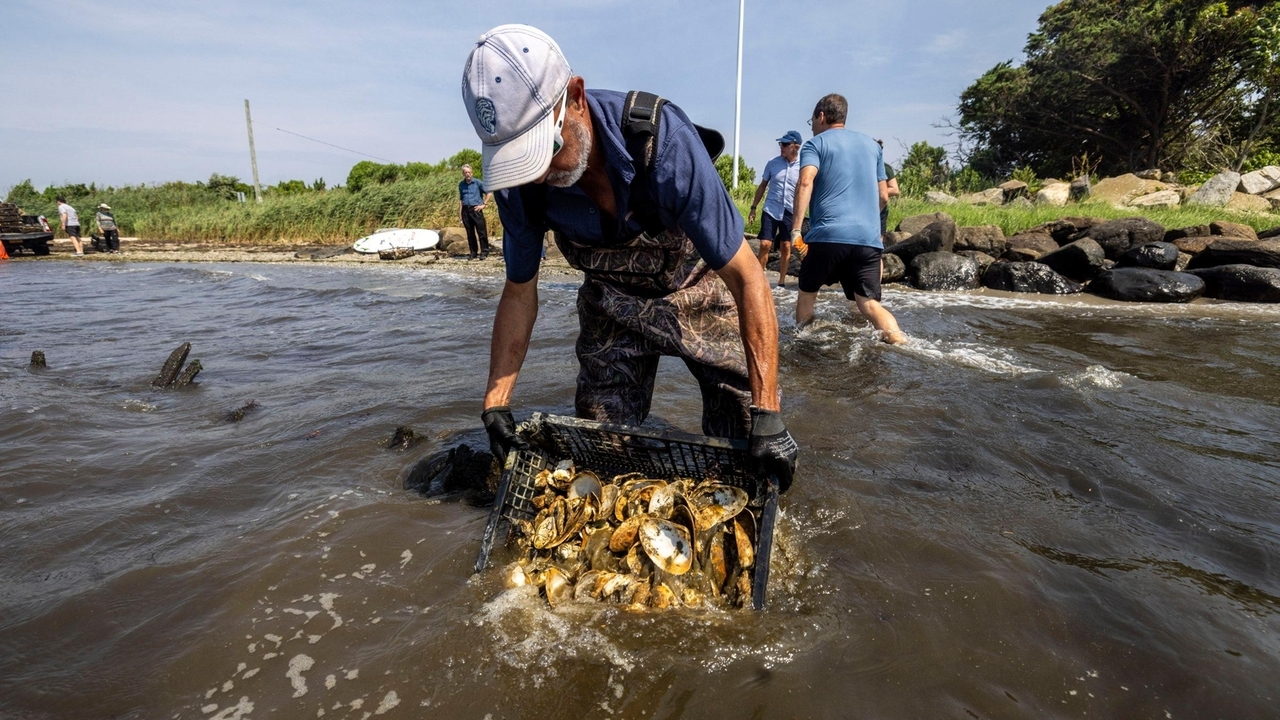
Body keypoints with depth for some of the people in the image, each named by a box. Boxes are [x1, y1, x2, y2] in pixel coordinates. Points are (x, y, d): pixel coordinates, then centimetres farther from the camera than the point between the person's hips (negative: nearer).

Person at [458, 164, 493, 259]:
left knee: (481, 231, -4)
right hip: (465, 210, 4)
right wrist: (461, 213, 11)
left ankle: (484, 252, 3)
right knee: (470, 233, 7)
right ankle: (473, 252, 14)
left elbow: (489, 193, 2)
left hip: (475, 209, -4)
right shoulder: (461, 185, 13)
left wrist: (483, 204, -3)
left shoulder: (478, 183, 0)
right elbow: (461, 199, 19)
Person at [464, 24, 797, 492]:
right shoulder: (519, 180, -21)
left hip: (700, 292, -2)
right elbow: (519, 291, -6)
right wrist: (495, 404, -13)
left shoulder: (660, 136, -34)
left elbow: (747, 278, -32)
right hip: (612, 307, 3)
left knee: (748, 444, -6)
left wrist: (767, 415, -35)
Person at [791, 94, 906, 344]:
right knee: (869, 303, 1)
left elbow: (805, 182, -13)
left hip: (828, 235, -4)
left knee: (807, 293, 18)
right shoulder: (872, 145, 24)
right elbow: (883, 197, 25)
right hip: (869, 238, 4)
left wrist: (796, 227, -17)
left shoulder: (816, 144, 8)